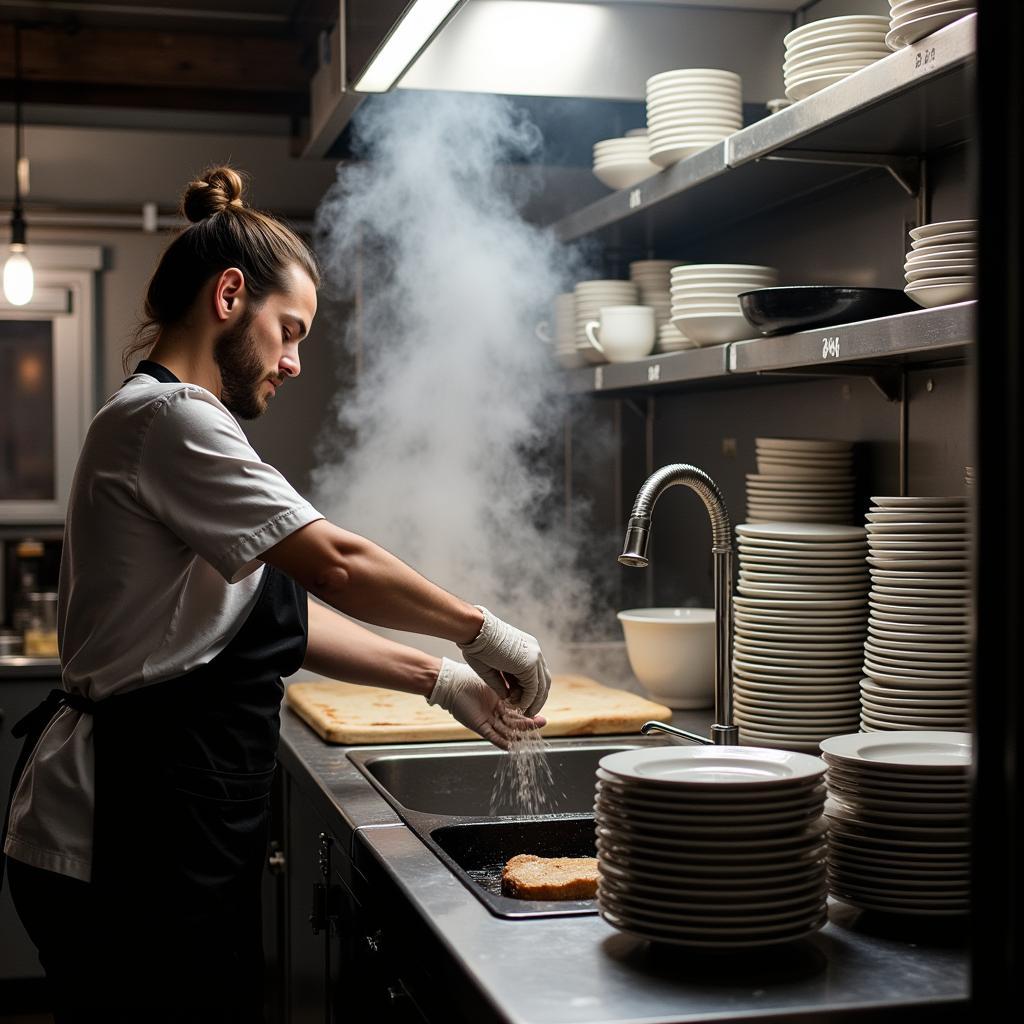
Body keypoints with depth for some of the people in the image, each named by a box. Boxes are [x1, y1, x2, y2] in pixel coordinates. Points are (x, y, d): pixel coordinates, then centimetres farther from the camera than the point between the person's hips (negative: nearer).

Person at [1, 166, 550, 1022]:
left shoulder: (173, 421, 18)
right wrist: (482, 631, -9)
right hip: (128, 833, -10)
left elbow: (283, 614, 15)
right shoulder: (168, 419, -15)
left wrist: (439, 678, 8)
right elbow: (335, 564, -22)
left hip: (160, 826, 10)